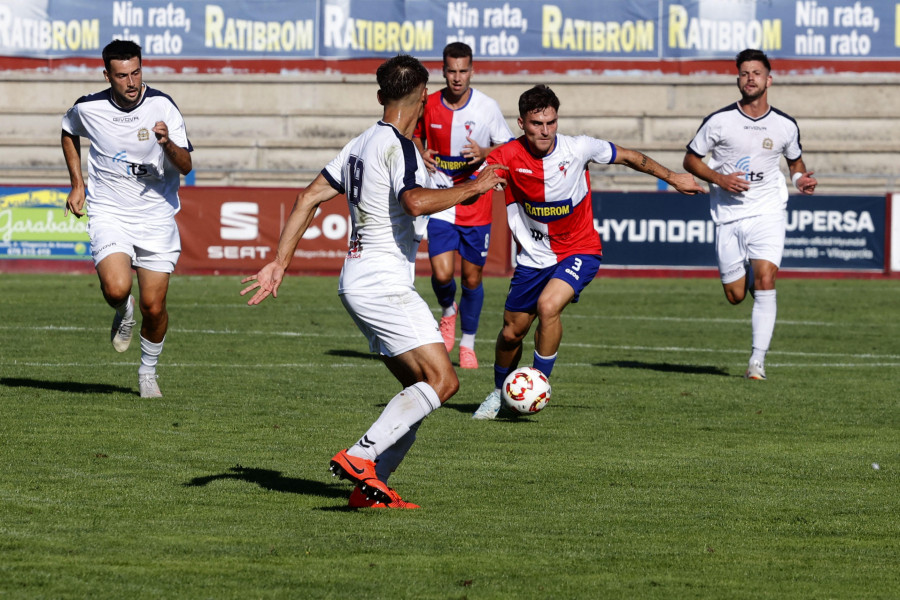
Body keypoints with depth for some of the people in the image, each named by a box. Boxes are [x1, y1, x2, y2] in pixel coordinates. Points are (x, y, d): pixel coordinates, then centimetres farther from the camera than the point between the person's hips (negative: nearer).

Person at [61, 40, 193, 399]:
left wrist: (168, 143, -33)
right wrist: (77, 184, 13)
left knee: (154, 306, -1)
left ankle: (148, 372, 27)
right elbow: (69, 133, 19)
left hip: (156, 216, 0)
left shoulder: (162, 106, -10)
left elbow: (186, 166, -12)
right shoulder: (88, 109, -6)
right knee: (116, 288, -25)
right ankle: (123, 314, 13)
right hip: (109, 214, 0)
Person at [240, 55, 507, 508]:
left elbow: (308, 198, 15)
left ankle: (369, 486, 4)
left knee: (420, 387, 11)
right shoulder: (397, 146, -13)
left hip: (358, 281, 10)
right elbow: (417, 202, -30)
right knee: (442, 380, -14)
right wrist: (473, 187, -17)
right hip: (384, 284, -10)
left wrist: (279, 263, 16)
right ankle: (360, 457, -23)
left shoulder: (362, 144, 15)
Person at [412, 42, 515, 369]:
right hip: (440, 204, 1)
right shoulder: (428, 106, -2)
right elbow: (416, 135, 18)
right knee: (442, 274, -13)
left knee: (472, 278, 6)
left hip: (476, 204, -1)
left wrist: (484, 153, -19)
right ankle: (448, 310, 22)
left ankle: (468, 343, 25)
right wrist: (421, 153, -5)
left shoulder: (487, 107, -8)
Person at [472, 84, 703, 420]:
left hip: (579, 250, -2)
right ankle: (499, 392, 37)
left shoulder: (577, 149, -16)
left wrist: (672, 178, 10)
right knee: (512, 332, 8)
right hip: (534, 255, 2)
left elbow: (627, 157, 1)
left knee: (548, 305, -29)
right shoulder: (509, 156, -16)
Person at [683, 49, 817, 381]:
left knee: (765, 281, -20)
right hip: (728, 216, 1)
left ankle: (758, 360, -17)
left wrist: (801, 179, -3)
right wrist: (720, 179, -12)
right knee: (735, 295, 2)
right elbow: (691, 159, 5)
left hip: (767, 213, 0)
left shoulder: (785, 126, 2)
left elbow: (795, 161, 20)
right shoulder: (719, 121, -4)